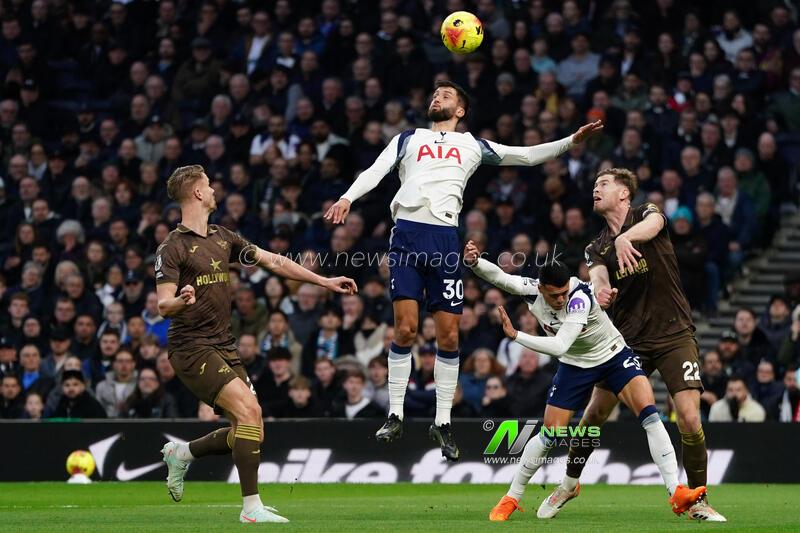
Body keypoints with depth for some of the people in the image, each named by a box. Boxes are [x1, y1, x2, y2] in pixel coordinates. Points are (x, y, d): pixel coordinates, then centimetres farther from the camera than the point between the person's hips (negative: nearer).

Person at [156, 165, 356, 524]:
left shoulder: (224, 238, 14)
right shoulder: (173, 248, -8)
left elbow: (273, 262, 18)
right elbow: (163, 305, -14)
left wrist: (324, 281, 15)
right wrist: (182, 300, -38)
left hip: (223, 346, 8)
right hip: (192, 348, -8)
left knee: (248, 430, 1)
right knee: (249, 411, -22)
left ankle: (182, 453, 25)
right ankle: (251, 507, -19)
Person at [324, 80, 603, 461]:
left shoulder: (472, 146, 22)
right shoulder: (408, 139, 20)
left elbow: (527, 155, 22)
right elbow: (377, 170, 8)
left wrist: (572, 141, 10)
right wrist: (348, 197, -11)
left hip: (445, 239, 1)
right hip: (407, 234, -1)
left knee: (448, 335, -1)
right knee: (405, 328, -9)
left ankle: (443, 422, 9)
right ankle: (395, 416, -1)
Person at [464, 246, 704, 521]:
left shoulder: (580, 297, -33)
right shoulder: (532, 291, -19)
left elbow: (559, 346, -39)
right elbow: (498, 276, -23)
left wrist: (515, 335, -35)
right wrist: (474, 261, -43)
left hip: (614, 354, -3)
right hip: (575, 365, 3)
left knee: (648, 412, -23)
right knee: (549, 434, -2)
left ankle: (677, 493, -25)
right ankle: (511, 499, 17)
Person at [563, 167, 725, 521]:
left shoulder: (646, 213, -2)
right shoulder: (597, 248, 10)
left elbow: (653, 223, -28)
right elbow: (599, 281, -9)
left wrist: (626, 238, -50)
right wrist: (600, 294, -35)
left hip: (674, 335, -4)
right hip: (627, 338, 4)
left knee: (689, 419, -14)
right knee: (595, 412, 3)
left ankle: (697, 502, 0)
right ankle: (569, 482, 25)